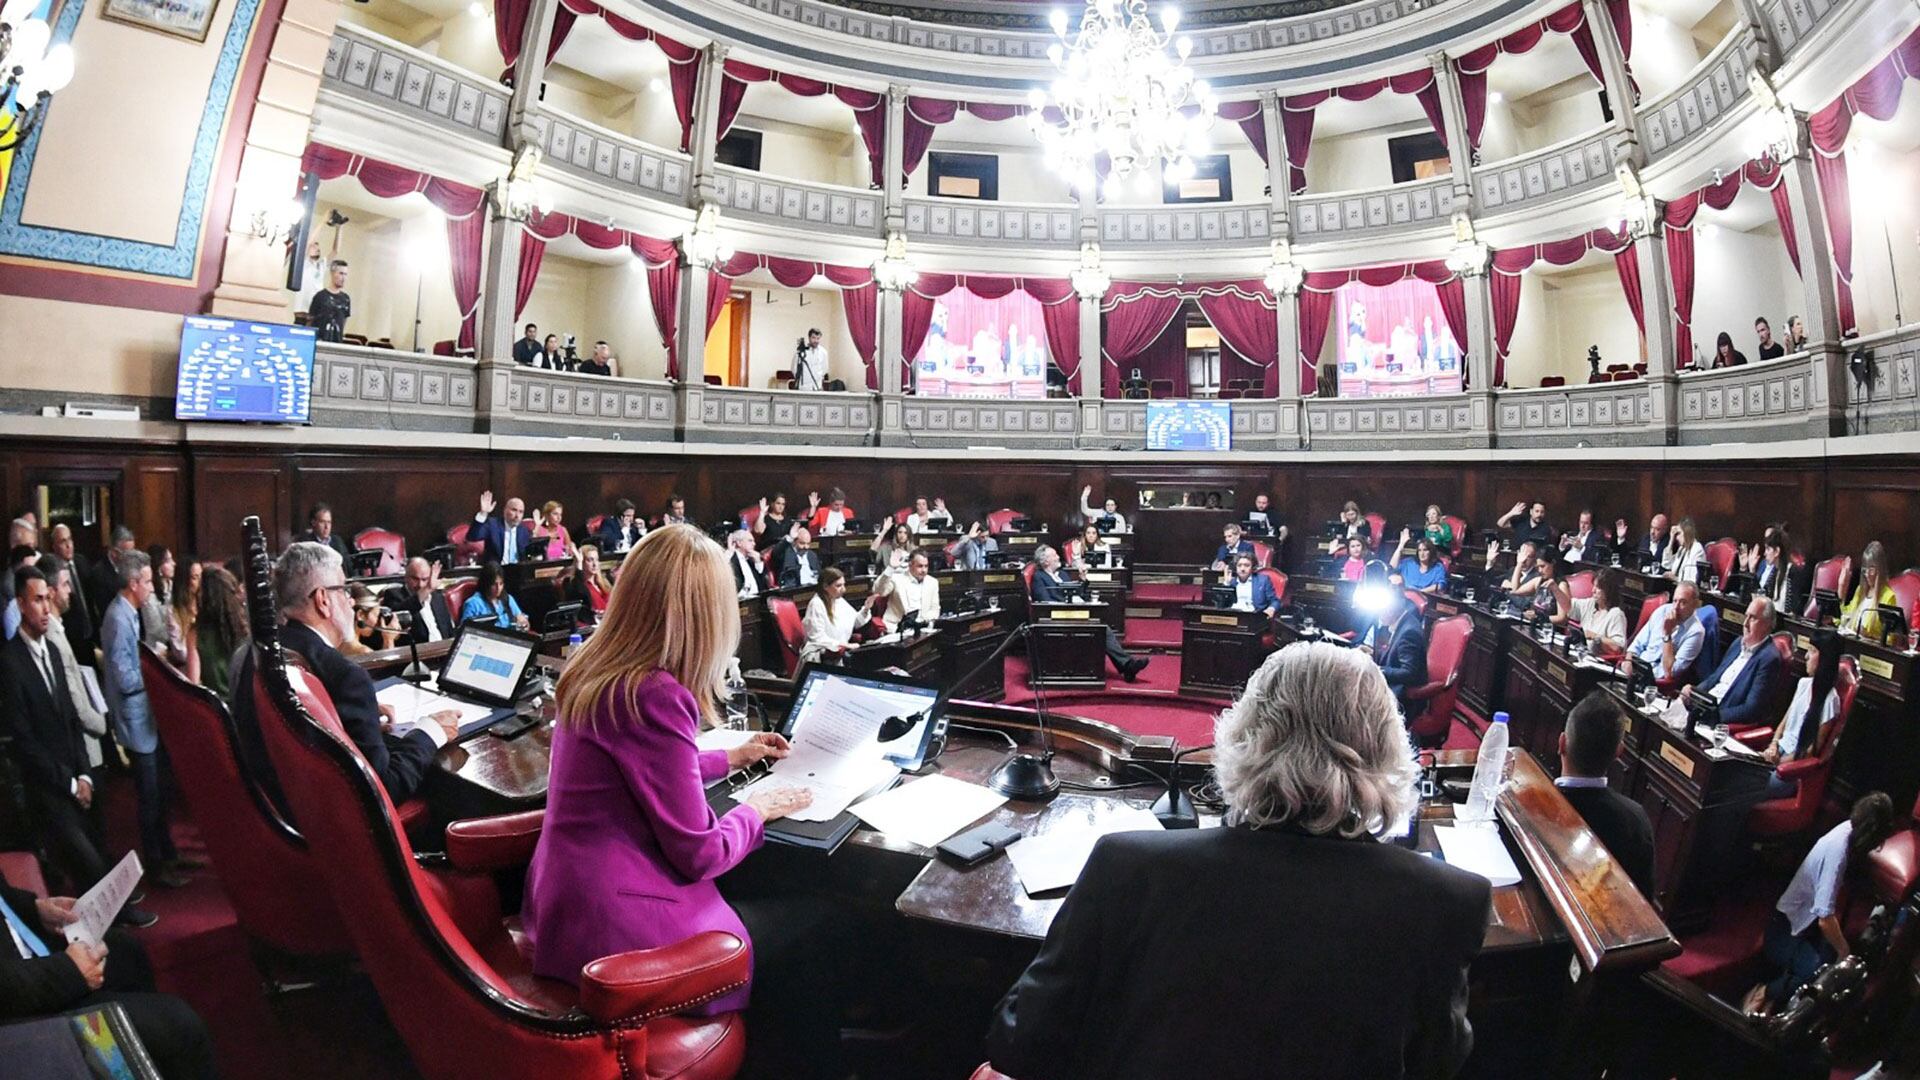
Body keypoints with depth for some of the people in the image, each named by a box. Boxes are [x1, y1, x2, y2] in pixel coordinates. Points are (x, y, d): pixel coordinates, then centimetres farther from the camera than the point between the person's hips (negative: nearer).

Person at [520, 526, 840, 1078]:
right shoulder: (654, 695, -25)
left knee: (764, 896, 24)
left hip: (565, 905, 9)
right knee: (805, 931, 10)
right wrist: (756, 809, -2)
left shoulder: (591, 673, 3)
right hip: (615, 932, -9)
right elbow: (699, 853, -20)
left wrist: (729, 757, 27)